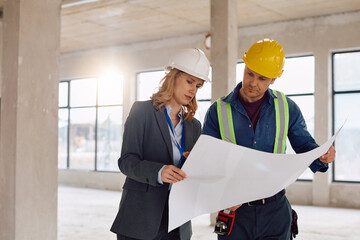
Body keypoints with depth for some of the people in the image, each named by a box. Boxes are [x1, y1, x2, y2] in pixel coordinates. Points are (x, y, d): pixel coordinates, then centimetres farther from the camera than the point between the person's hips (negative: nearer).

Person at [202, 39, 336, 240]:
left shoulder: (286, 108, 2)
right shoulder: (219, 111, -2)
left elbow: (304, 146, 10)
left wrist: (322, 157, -14)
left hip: (276, 210, 1)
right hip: (235, 211, -1)